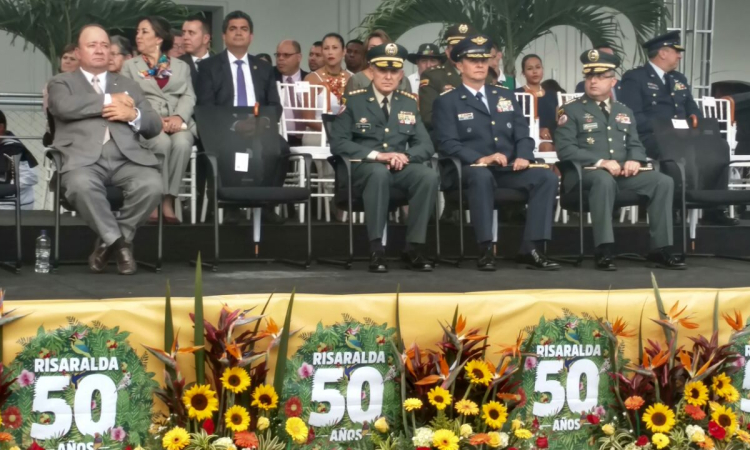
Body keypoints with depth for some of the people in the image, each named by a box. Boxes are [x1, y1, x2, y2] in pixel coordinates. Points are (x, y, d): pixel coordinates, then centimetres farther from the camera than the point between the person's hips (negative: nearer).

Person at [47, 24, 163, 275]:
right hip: (84, 158, -3)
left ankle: (110, 241, -7)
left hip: (127, 158, 3)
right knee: (81, 185, -38)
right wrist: (108, 100, -2)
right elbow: (64, 106, -7)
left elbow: (155, 127, 20)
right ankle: (117, 241, -15)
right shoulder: (62, 82, 19)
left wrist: (133, 114, -2)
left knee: (152, 184, -30)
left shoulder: (128, 85, 29)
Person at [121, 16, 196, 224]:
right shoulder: (130, 66, 19)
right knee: (162, 142, -36)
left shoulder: (181, 66, 22)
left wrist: (179, 117, -15)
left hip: (177, 122, 1)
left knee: (182, 143, -36)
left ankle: (168, 201, -32)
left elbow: (189, 96, 8)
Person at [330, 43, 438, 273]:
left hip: (400, 167, 4)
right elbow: (338, 143, -8)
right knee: (380, 172, -40)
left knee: (429, 176, -29)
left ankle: (414, 248, -22)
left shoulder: (409, 103, 14)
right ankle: (376, 249, -34)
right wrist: (377, 155, -19)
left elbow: (426, 145, 10)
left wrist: (405, 156, -14)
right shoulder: (353, 100, 1)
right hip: (364, 167, -3)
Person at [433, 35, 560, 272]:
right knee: (481, 175, -41)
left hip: (510, 170, 5)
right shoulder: (447, 101, 4)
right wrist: (481, 159, -23)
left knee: (547, 177, -24)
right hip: (473, 169, -5)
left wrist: (523, 157, -9)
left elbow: (522, 135, 14)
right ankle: (485, 250, -36)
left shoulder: (505, 95, 20)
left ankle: (531, 249, -27)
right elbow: (448, 144, -8)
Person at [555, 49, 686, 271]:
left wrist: (634, 160, -8)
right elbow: (565, 149, -9)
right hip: (587, 173, -5)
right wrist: (600, 162, -20)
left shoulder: (624, 112, 21)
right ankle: (604, 251, -40)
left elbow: (635, 145, 18)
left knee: (663, 181, -18)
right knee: (604, 179, -41)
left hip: (622, 174, 5)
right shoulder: (571, 110, 3)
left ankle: (661, 249, -17)